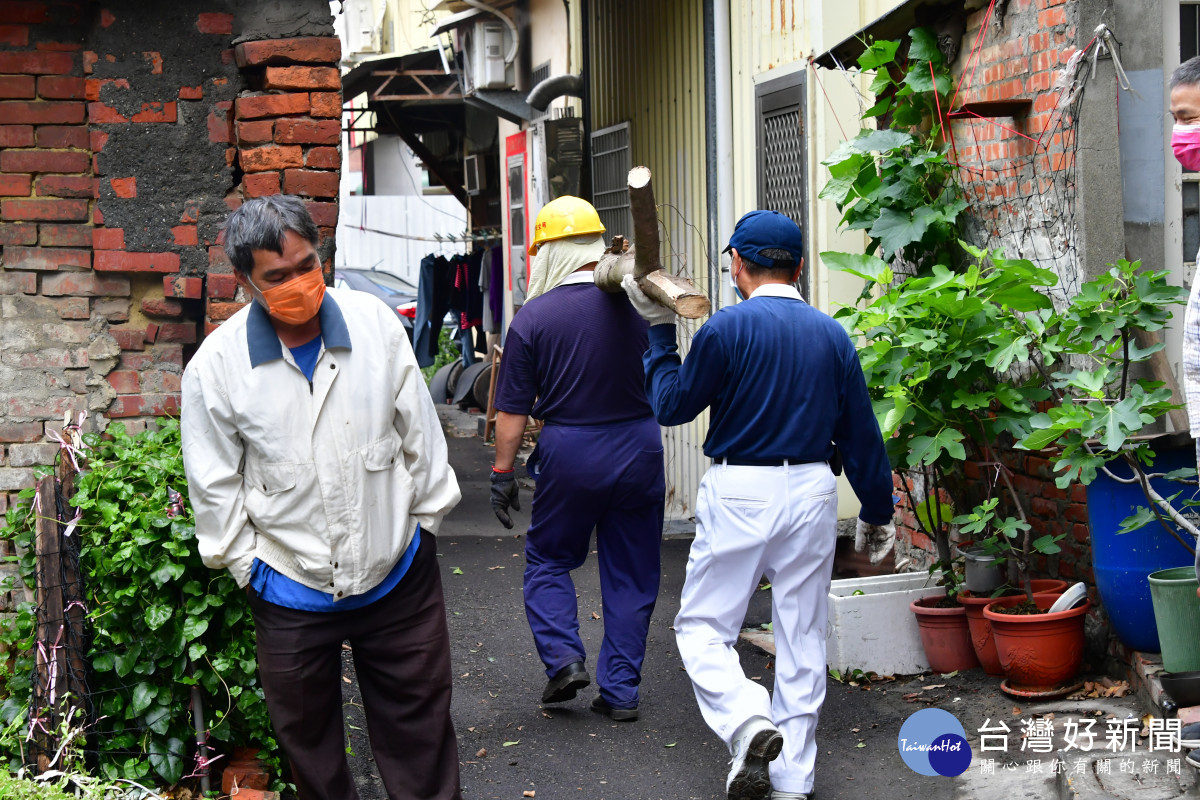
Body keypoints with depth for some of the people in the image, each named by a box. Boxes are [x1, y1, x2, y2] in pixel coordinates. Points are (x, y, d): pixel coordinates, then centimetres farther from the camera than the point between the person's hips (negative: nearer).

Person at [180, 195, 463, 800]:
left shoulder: (375, 324, -8)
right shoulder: (216, 365, -12)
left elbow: (420, 433, 3)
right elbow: (215, 488, -3)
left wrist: (425, 521, 8)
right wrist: (249, 569, -1)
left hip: (397, 575, 1)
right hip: (291, 592, -1)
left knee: (419, 728, 14)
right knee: (308, 743, 16)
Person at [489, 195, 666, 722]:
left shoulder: (532, 318, -8)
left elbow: (512, 410, -6)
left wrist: (503, 473, 2)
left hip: (569, 451, -2)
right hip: (639, 449, 3)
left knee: (548, 559, 18)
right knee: (630, 572, 11)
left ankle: (563, 657, 2)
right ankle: (620, 691, 13)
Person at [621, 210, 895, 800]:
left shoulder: (728, 326, -10)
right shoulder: (832, 335, 5)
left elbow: (672, 405, 0)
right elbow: (861, 434, 9)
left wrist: (659, 332, 11)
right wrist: (877, 512, 19)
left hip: (740, 492, -4)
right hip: (812, 492, 4)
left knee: (703, 627, 6)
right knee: (802, 638, 11)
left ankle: (748, 724, -19)